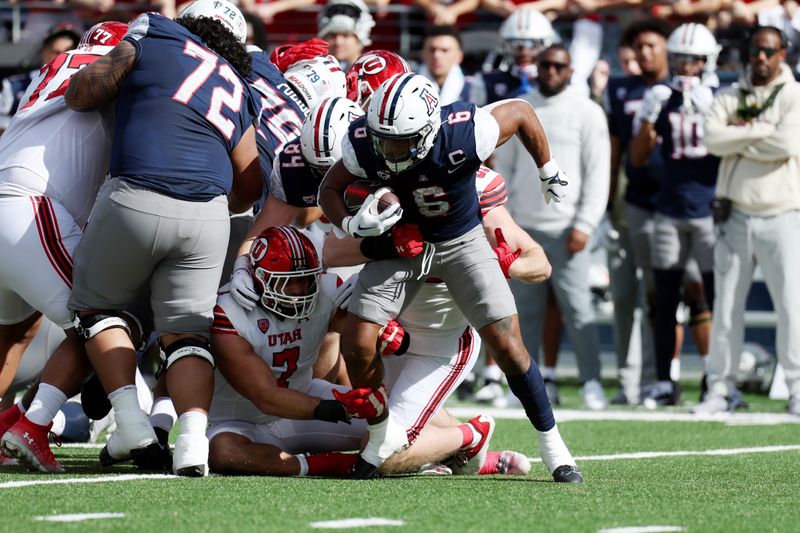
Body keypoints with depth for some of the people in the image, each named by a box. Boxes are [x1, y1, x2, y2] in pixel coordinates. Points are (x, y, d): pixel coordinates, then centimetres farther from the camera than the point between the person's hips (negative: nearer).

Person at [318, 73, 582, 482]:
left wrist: (549, 173, 2)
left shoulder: (465, 135, -33)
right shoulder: (364, 143, -26)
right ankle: (382, 434, 16)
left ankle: (552, 444, 7)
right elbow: (330, 189, -7)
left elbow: (521, 112, -13)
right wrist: (353, 225, -29)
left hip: (462, 241, -2)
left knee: (507, 345, -11)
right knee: (357, 345, -10)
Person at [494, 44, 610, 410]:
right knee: (525, 309, 6)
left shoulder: (587, 112, 1)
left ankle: (591, 381, -4)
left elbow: (597, 174, -2)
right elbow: (503, 167, 13)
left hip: (565, 227, -3)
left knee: (577, 307, -8)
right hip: (523, 228, 4)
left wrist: (584, 225, -9)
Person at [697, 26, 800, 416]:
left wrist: (738, 138, -7)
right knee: (726, 306, 5)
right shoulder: (730, 98, 10)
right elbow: (712, 138, -8)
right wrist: (759, 130, -13)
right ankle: (720, 387, 10)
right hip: (735, 217, 3)